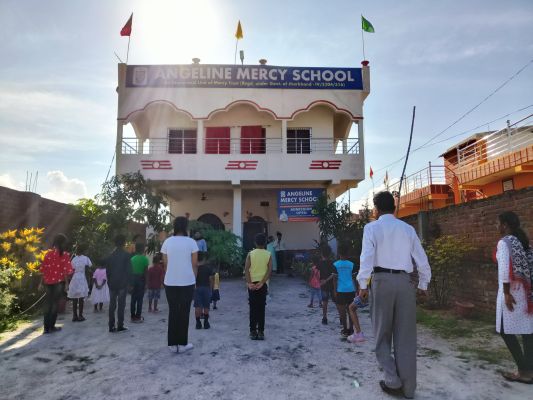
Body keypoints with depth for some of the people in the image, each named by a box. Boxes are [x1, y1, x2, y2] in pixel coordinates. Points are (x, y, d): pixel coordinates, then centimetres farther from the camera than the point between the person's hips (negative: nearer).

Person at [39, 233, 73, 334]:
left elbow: (43, 269, 4)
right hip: (59, 281, -4)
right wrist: (66, 282, 1)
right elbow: (66, 270, -12)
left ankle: (46, 327, 15)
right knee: (55, 303, 6)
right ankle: (51, 326, 12)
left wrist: (42, 282, 15)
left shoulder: (48, 253, 1)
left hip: (48, 282, 4)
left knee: (48, 303, 12)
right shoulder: (65, 254, -10)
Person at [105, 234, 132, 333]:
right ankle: (120, 326, 1)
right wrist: (128, 281, -2)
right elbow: (129, 270, -10)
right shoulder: (126, 255, -8)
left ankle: (111, 326, 9)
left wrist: (109, 281, 15)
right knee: (121, 305, 0)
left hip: (112, 283, 4)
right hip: (123, 283, -4)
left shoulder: (110, 255, 6)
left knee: (112, 304, 8)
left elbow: (107, 270, 9)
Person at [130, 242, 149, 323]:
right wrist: (145, 281, -4)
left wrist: (130, 282, 10)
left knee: (133, 299, 10)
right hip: (141, 279, -4)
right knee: (139, 299, 1)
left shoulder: (132, 258, 5)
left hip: (133, 279, 4)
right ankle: (138, 317, 3)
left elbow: (130, 271, 5)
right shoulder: (145, 259, -9)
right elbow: (145, 272, -11)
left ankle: (133, 316, 15)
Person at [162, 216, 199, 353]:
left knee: (173, 312, 11)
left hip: (170, 282, 2)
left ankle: (173, 344, 15)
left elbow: (165, 264, 3)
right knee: (184, 312, 6)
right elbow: (195, 264, -3)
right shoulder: (191, 242, -5)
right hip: (187, 282, -2)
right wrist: (194, 280, 8)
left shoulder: (167, 242, 1)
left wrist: (170, 276, 14)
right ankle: (182, 344, 11)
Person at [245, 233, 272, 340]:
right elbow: (269, 270, -10)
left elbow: (246, 269, -10)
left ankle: (253, 332, 10)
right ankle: (261, 332, 7)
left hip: (252, 284, 0)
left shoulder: (250, 254, -1)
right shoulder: (268, 255, 0)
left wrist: (249, 283, -12)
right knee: (261, 309, 6)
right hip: (263, 285, 0)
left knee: (253, 308, 7)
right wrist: (261, 283, -13)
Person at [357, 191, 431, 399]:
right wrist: (423, 284, 21)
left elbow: (367, 258, -11)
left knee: (382, 334, 13)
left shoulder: (372, 227, -1)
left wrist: (363, 285, -6)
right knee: (405, 336, 11)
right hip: (405, 281, 3)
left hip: (382, 280, -3)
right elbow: (422, 260, 10)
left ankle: (393, 381, 10)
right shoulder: (408, 228, 9)